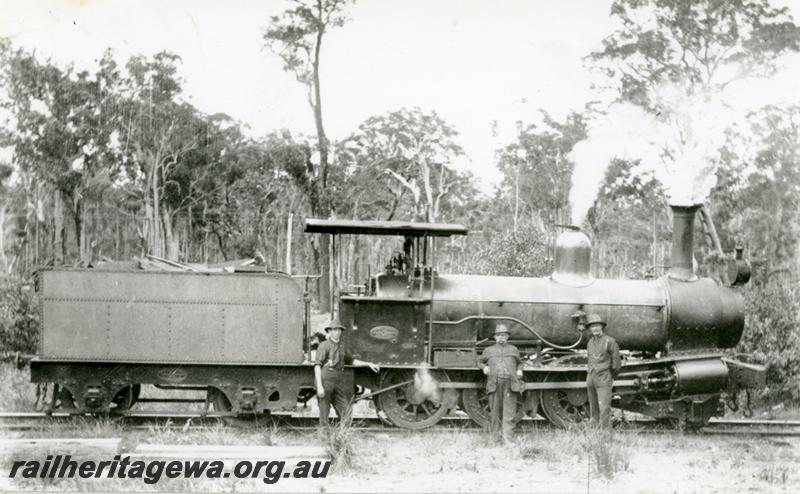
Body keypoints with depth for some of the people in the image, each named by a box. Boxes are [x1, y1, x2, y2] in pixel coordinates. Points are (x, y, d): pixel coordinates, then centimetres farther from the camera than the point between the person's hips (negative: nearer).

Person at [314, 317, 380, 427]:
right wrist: (319, 386, -21)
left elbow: (351, 361, 29)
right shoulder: (324, 346, -7)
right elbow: (317, 366, -13)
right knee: (324, 413, -4)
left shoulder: (342, 347, 14)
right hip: (324, 382, -7)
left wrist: (368, 364, 20)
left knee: (345, 414, 1)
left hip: (337, 384, 7)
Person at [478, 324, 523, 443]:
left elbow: (519, 363, 33)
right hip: (494, 383, 0)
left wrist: (519, 370, 12)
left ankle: (507, 439, -12)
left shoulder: (513, 350, 21)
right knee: (495, 412, 2)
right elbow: (480, 361, 27)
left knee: (509, 412, -8)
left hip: (510, 384, 0)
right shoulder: (489, 351, 17)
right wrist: (484, 367, 7)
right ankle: (495, 435, 15)